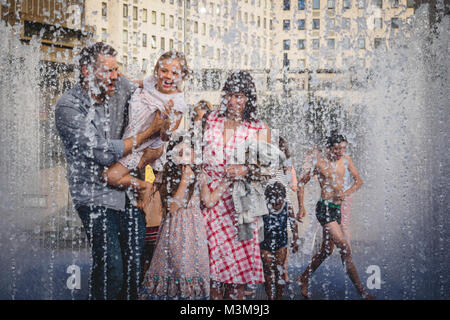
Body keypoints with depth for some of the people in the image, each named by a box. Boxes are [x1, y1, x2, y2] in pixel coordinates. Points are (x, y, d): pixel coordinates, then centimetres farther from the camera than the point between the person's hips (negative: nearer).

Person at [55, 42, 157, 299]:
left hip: (129, 191, 5)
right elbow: (103, 153, -19)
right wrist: (149, 132, -14)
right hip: (96, 195, -5)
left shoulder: (122, 87, 3)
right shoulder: (69, 107, -13)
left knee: (137, 261, 1)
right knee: (111, 265, -14)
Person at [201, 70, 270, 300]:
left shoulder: (259, 129, 2)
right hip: (212, 195, 1)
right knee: (215, 251, 0)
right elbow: (199, 157, 9)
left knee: (240, 252, -2)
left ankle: (236, 294, 11)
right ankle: (215, 295, 11)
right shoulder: (211, 120, 8)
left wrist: (245, 170, -19)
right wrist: (203, 187, -3)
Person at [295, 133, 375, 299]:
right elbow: (301, 182, 1)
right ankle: (361, 290, -8)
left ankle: (304, 279, 32)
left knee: (327, 250, 15)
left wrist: (347, 192, -5)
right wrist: (301, 206, -3)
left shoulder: (345, 160, 6)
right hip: (324, 208, -7)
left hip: (337, 208, 7)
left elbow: (359, 180, 15)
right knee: (345, 248, -13)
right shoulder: (318, 161, -8)